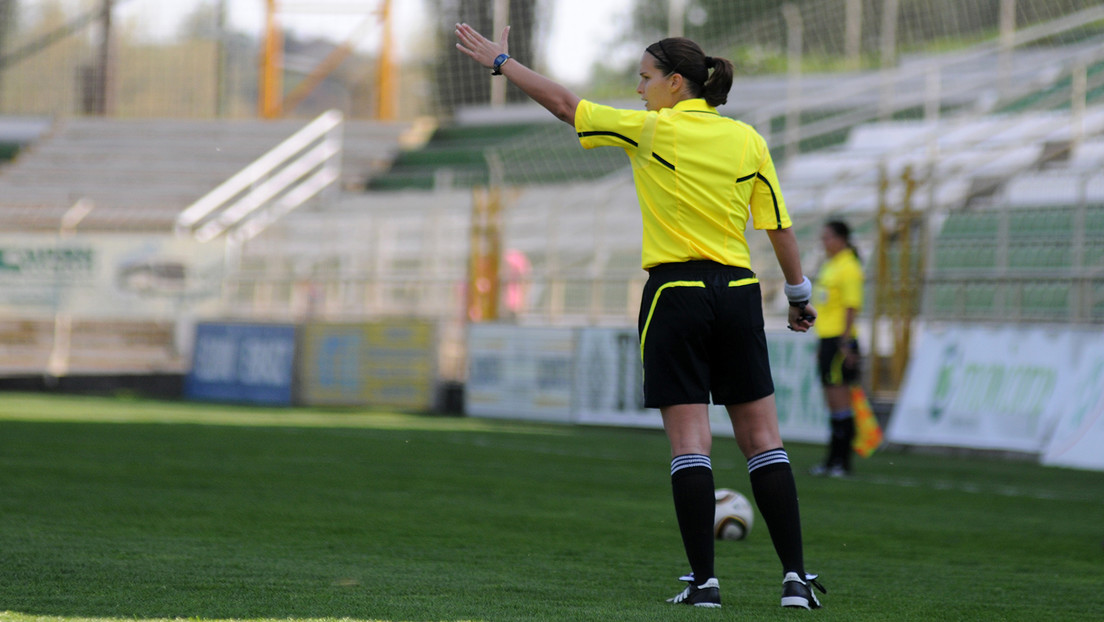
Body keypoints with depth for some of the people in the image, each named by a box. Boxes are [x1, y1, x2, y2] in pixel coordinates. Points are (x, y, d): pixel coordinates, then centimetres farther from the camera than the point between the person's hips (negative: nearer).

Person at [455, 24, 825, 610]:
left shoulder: (653, 130, -5)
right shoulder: (747, 139, 7)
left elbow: (565, 105, -1)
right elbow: (780, 228, 8)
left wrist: (501, 61, 9)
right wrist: (799, 294, 20)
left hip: (676, 293, -4)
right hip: (737, 293, 4)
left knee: (689, 440, -3)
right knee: (762, 437, 4)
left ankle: (704, 579, -6)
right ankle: (795, 576, 0)